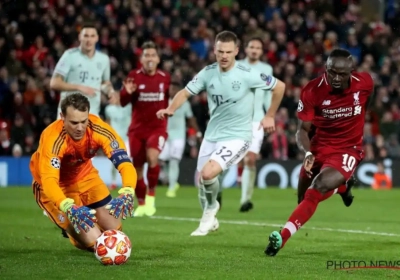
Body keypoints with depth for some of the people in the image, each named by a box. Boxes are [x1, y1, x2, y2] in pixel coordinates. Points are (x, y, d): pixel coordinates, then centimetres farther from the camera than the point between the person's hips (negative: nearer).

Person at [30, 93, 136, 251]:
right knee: (93, 240, -16)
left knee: (114, 230, -3)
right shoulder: (52, 139, -37)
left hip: (84, 175, 4)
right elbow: (48, 180, -46)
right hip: (55, 185, -4)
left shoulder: (98, 129, -27)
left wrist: (127, 193, -53)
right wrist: (69, 207, -64)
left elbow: (124, 162, -33)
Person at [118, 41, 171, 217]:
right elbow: (122, 102, -7)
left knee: (152, 157, -27)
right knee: (137, 167, 6)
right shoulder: (134, 76, -4)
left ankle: (151, 195, -6)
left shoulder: (165, 78, 1)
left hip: (158, 127, -1)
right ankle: (141, 204, 25)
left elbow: (171, 101, 19)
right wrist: (127, 92, -25)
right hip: (137, 128, 1)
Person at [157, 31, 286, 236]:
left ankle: (211, 208, 8)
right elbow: (186, 92, -3)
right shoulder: (208, 73, -5)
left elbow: (279, 86, -4)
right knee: (201, 179, 11)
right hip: (212, 135, 5)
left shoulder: (247, 75, -16)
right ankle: (210, 221, 38)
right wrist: (170, 109, -23)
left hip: (237, 136, -5)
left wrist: (270, 116, 2)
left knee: (208, 174, -24)